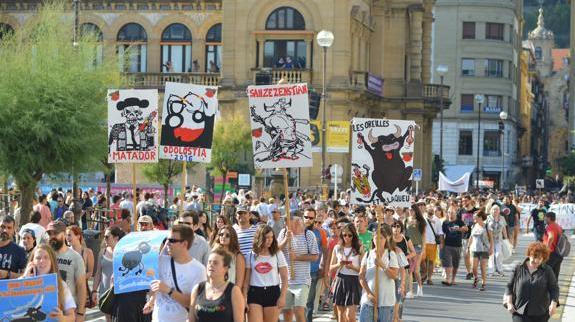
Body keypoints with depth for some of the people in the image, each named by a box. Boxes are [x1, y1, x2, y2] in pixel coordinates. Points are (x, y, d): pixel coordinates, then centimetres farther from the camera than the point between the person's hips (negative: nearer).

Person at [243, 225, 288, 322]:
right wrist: (244, 298, -1)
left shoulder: (278, 254, 4)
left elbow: (284, 278, 3)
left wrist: (282, 297, -6)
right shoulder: (251, 255, 6)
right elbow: (246, 280, 6)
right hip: (254, 293, 0)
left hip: (273, 292, 0)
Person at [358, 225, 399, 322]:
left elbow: (394, 275, -9)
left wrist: (382, 265, -21)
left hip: (386, 299, -1)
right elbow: (361, 277, 2)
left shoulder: (391, 254, 1)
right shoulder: (368, 255, 5)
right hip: (368, 299, 1)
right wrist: (369, 293, -8)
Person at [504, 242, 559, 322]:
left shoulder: (547, 270, 1)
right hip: (520, 312, -1)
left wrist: (553, 304, -14)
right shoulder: (518, 269, 3)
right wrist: (509, 303, -3)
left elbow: (554, 288, 2)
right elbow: (509, 286, 8)